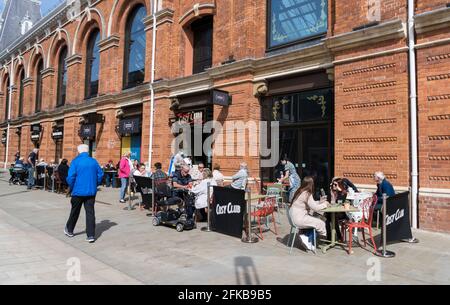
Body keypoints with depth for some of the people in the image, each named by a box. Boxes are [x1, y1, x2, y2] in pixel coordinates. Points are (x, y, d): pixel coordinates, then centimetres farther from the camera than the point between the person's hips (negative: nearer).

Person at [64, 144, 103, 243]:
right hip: (91, 191, 2)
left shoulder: (76, 161, -8)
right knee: (90, 212, 2)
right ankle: (91, 235, 0)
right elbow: (100, 175, 3)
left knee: (75, 212, 16)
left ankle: (69, 230, 35)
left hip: (78, 191, -2)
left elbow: (70, 177, -12)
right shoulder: (94, 161, 1)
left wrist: (72, 188, 5)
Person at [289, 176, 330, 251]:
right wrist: (325, 204, -1)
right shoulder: (307, 194, -16)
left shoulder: (300, 192, 11)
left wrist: (320, 202, 16)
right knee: (321, 223, -2)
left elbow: (311, 204, 21)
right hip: (299, 219, -10)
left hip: (295, 218, 10)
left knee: (317, 220, 14)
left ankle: (306, 237, 11)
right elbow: (315, 208, -17)